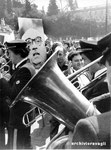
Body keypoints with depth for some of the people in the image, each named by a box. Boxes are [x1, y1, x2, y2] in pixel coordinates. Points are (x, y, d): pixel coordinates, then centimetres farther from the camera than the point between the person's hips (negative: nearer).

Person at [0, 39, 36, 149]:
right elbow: (12, 90, 16)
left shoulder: (24, 70, -20)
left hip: (18, 119, -10)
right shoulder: (26, 67, 12)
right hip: (25, 116, 10)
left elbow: (14, 94, -27)